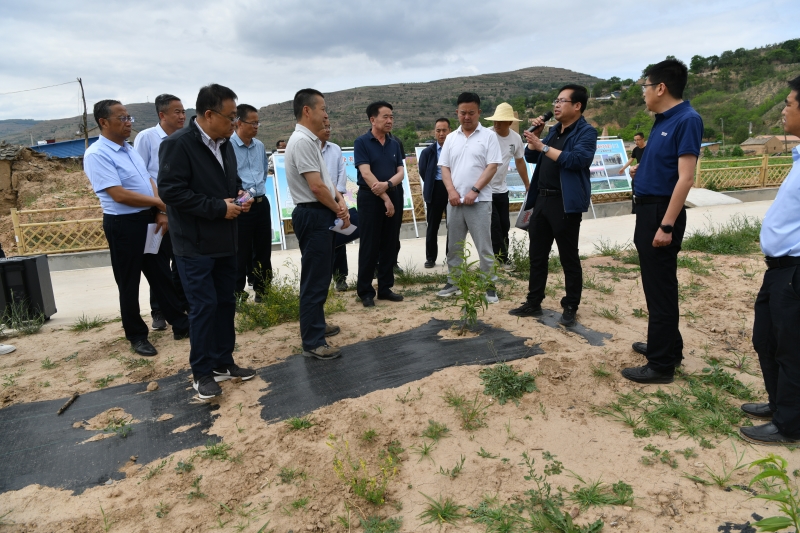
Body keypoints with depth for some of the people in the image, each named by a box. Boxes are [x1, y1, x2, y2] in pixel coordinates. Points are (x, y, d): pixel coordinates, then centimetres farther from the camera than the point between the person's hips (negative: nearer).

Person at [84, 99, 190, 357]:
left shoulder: (129, 149, 11)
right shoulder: (96, 154, -15)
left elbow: (150, 182, 11)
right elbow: (119, 195, -22)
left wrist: (161, 213, -4)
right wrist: (162, 203, -15)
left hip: (149, 219, 8)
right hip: (123, 224, -7)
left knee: (161, 275, 14)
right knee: (129, 283, 6)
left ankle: (180, 325, 24)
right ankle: (137, 336, 20)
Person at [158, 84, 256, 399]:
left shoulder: (225, 143, 10)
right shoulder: (177, 144, -15)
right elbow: (171, 191, -22)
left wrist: (240, 195, 0)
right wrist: (219, 208, -20)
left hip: (225, 241, 8)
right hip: (195, 244, -8)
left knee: (226, 303, 12)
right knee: (204, 306, -4)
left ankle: (223, 362, 26)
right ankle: (202, 373, 12)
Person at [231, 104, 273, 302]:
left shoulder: (260, 146, 11)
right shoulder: (228, 145, -13)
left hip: (262, 203, 7)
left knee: (263, 250, 14)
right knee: (241, 254, 3)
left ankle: (262, 291, 27)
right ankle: (238, 294, 16)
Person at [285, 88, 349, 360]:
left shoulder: (311, 141, 14)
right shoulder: (302, 141, -18)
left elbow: (326, 180, 18)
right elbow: (316, 187, -22)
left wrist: (340, 199, 0)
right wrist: (339, 211, -8)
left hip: (320, 214, 11)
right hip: (313, 215, -11)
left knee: (319, 275, 20)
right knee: (315, 279, -5)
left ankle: (315, 324, 35)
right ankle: (312, 342, 3)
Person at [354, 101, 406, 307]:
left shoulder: (395, 144, 10)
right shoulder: (362, 142, -6)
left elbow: (400, 172, 4)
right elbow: (366, 174, -14)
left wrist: (387, 184, -18)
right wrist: (385, 198, -17)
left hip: (395, 196, 5)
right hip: (370, 198, -5)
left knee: (390, 246, 7)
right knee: (369, 247, -1)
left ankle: (385, 288, 17)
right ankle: (365, 291, 8)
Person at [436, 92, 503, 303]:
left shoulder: (488, 136, -1)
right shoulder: (451, 138, 11)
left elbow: (492, 167, -7)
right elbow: (444, 167, 9)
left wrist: (474, 191, -15)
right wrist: (451, 191, -7)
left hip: (479, 201, -4)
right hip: (454, 201, 4)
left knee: (484, 247, -1)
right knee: (454, 245, 12)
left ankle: (490, 286, 8)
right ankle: (452, 282, 24)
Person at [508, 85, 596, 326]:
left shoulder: (586, 132, -7)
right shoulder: (554, 131, 17)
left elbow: (577, 159, -23)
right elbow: (531, 157, 20)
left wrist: (543, 146, -20)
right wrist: (534, 135, 4)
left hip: (566, 203, -8)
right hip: (542, 199, 8)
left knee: (569, 257, 2)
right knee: (537, 254, 11)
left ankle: (570, 307, 13)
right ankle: (533, 303, 21)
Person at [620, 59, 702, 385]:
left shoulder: (686, 120, -16)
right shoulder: (663, 120, 11)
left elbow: (685, 178, -22)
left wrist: (667, 225, -25)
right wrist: (640, 171, 21)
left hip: (661, 213, -10)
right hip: (648, 211, 10)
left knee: (660, 288, -2)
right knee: (657, 284, 18)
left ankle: (661, 365, 8)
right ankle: (667, 347, 33)